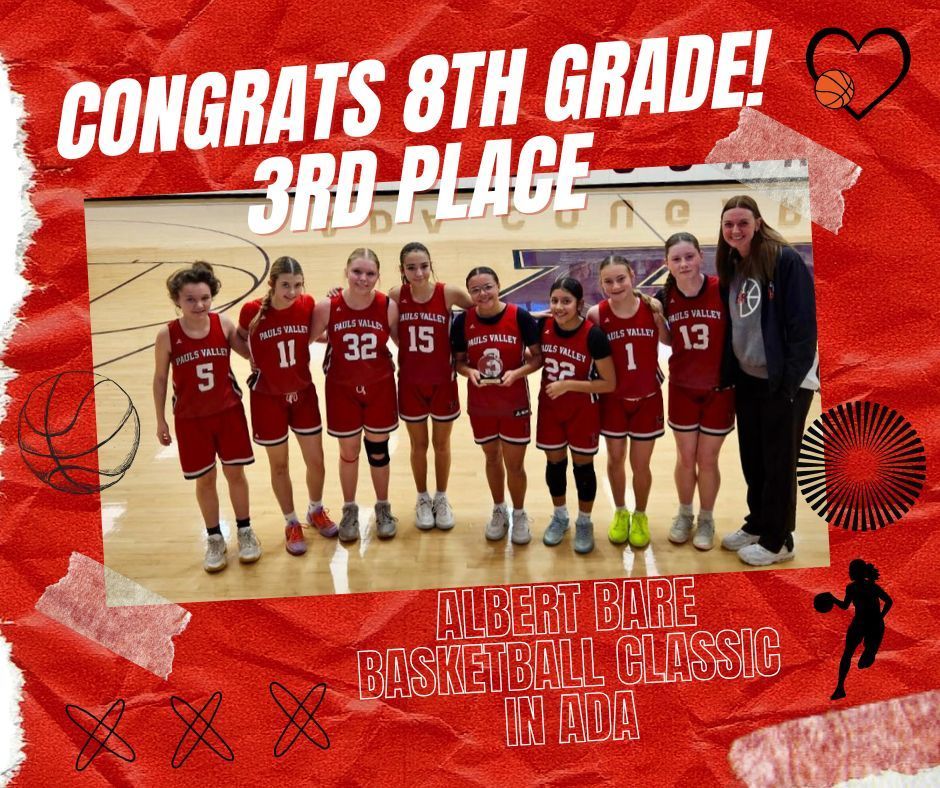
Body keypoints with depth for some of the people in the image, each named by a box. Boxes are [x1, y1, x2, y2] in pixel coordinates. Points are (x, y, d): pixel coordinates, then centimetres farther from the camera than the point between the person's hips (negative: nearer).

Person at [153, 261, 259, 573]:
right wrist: (160, 421, 2)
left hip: (229, 411, 1)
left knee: (235, 473, 10)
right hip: (190, 418, -1)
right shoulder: (167, 335, -13)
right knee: (205, 479, 10)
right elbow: (160, 378, -2)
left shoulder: (223, 324, -11)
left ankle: (245, 532, 30)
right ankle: (214, 539, 29)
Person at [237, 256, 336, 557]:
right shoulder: (252, 311, -19)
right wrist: (258, 360, -9)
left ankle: (316, 511, 39)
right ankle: (292, 523, 33)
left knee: (316, 461, 11)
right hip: (268, 398, -2)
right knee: (279, 465, 13)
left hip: (303, 393, 2)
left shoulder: (308, 305, -13)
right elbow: (241, 341, 1)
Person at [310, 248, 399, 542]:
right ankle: (350, 510, 36)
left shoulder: (389, 306, -14)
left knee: (378, 450, 14)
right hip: (342, 389, 0)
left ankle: (383, 508, 36)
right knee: (348, 452, 14)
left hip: (380, 388, 0)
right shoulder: (327, 307, -17)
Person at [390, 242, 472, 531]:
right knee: (418, 445, 16)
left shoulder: (449, 293, -15)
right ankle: (422, 499, 37)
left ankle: (441, 498, 37)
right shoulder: (395, 296, -11)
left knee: (442, 444, 16)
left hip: (443, 381, -1)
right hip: (410, 383, 1)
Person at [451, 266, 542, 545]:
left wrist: (518, 372, -23)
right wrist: (469, 371, -18)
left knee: (514, 463, 7)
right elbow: (459, 361, 3)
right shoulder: (463, 321, -7)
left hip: (515, 403, -2)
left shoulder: (520, 317, -14)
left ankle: (519, 515, 31)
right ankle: (499, 511, 39)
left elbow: (538, 357, -7)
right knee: (492, 458, 18)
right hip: (480, 404, 2)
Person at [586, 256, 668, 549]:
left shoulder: (651, 307, -14)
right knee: (615, 459, 16)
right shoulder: (597, 314, -15)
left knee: (640, 464, 10)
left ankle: (640, 516, 36)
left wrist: (659, 314, -14)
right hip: (612, 399, 1)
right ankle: (620, 512, 41)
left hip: (647, 398, 0)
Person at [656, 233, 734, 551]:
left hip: (719, 390, -2)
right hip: (682, 390, 2)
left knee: (707, 460, 9)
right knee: (685, 458, 13)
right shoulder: (664, 298, -8)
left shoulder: (722, 290, -18)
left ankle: (706, 520, 31)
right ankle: (684, 515, 35)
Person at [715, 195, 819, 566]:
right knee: (752, 459, 15)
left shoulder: (785, 259, -13)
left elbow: (803, 323, -16)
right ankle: (757, 524, 32)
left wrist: (791, 378, -19)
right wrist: (728, 372, 7)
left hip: (784, 380, -6)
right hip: (747, 379, 7)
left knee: (779, 462, 4)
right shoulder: (731, 267, 7)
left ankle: (778, 540, 17)